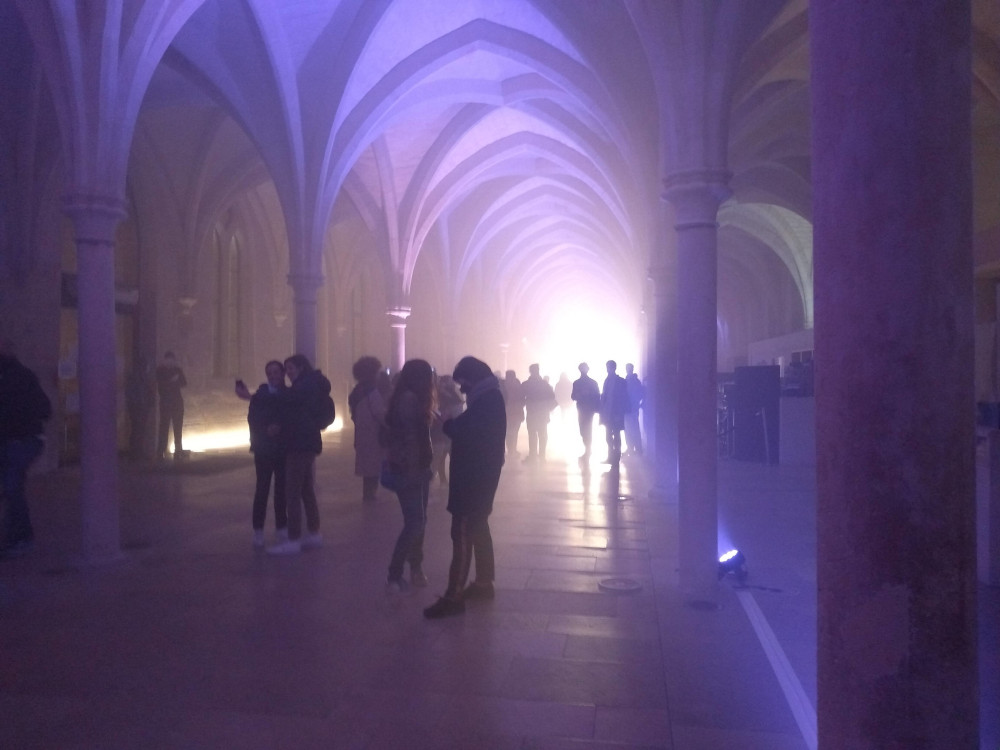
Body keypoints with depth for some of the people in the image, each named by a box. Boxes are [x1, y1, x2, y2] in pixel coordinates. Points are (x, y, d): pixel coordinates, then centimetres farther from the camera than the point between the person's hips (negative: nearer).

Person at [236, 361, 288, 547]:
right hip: (264, 448, -1)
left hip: (284, 448, 1)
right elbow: (253, 420, -3)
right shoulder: (260, 395, 3)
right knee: (262, 488, -3)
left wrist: (279, 428, -15)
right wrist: (267, 430, -17)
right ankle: (258, 530, 2)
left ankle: (281, 528, 12)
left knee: (282, 488, 2)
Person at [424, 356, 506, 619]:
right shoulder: (491, 397, 12)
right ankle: (484, 583, 26)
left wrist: (446, 422, -7)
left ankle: (454, 596, -5)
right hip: (481, 471, 11)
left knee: (462, 532, -8)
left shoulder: (485, 401, -19)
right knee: (478, 527, 17)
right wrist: (453, 422, 1)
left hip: (474, 474, -11)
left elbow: (464, 433, -23)